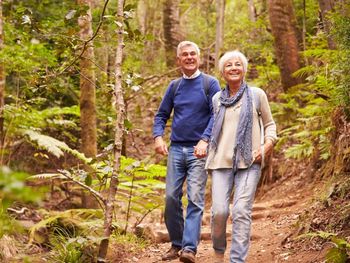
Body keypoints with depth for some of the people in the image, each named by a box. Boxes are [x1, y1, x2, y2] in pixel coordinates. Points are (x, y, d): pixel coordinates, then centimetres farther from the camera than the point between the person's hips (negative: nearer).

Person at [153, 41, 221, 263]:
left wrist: (205, 140, -22)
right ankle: (176, 244, 16)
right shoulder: (174, 86, 13)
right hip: (176, 149, 4)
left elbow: (216, 115, -8)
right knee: (171, 198, 3)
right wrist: (158, 137, -5)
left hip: (198, 150, -4)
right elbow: (162, 115, 15)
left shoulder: (210, 83, 0)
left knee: (195, 199, -11)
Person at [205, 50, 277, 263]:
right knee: (219, 210, -10)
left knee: (242, 211, -12)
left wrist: (266, 147, -4)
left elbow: (270, 124, 13)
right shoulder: (217, 98, 13)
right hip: (222, 161, 2)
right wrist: (210, 158, 15)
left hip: (249, 162, -1)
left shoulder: (257, 94, 6)